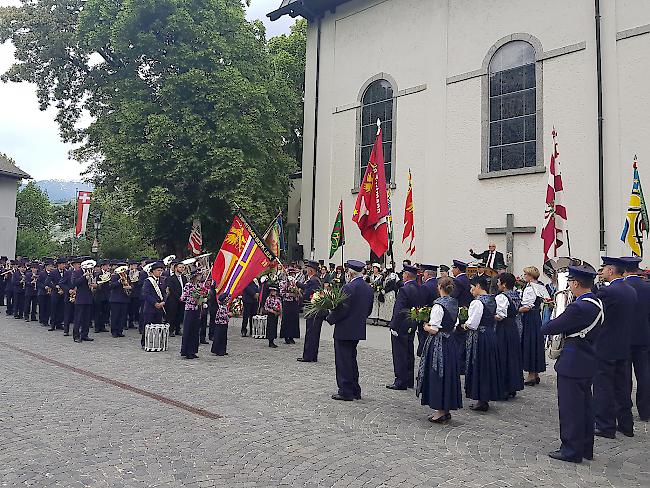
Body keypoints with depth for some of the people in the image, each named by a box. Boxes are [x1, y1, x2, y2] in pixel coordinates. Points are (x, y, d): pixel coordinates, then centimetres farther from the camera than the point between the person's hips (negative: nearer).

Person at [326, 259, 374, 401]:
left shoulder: (348, 288, -19)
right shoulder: (369, 288, 6)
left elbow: (342, 309, -20)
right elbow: (369, 309, 12)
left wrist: (330, 318, -5)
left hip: (344, 330, -8)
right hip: (358, 330, 8)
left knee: (343, 361, 2)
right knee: (352, 360, 20)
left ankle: (345, 392, 8)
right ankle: (355, 391, 26)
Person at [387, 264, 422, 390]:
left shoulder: (404, 290, -21)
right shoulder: (419, 289, 5)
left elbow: (399, 310, -22)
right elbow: (419, 307, 11)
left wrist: (394, 326, -17)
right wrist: (414, 323, 16)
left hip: (401, 326, -9)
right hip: (412, 326, 9)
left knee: (400, 354, 0)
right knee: (409, 353, 16)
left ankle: (401, 382, 5)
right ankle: (409, 380, 25)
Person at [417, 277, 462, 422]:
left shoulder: (439, 305, -18)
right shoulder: (454, 303, 6)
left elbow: (433, 329, -21)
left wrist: (426, 327, 0)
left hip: (438, 344, -8)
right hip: (450, 343, 8)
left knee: (437, 376, 1)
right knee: (448, 375, 14)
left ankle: (441, 411, 7)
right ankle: (446, 410, 23)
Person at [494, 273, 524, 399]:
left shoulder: (501, 297, -18)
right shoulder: (516, 295, 9)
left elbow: (500, 316, -23)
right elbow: (517, 314, 15)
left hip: (503, 329, -9)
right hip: (514, 328, 9)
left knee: (502, 358, -1)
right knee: (513, 356, 14)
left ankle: (504, 389, 5)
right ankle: (513, 387, 23)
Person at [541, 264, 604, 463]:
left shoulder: (578, 307, -25)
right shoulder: (597, 303, 6)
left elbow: (550, 328, -20)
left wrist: (546, 326, 1)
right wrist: (564, 329, 4)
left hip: (573, 364, -9)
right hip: (588, 363, 9)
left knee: (570, 407, 2)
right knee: (585, 405, 18)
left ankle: (571, 450, 13)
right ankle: (586, 448, 30)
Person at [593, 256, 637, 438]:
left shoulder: (607, 291, -20)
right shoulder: (631, 291, 7)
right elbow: (632, 317, 13)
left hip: (605, 348, -8)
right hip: (625, 348, 8)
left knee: (604, 387, 1)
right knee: (623, 386, 16)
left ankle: (606, 426, 8)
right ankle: (626, 425, 26)